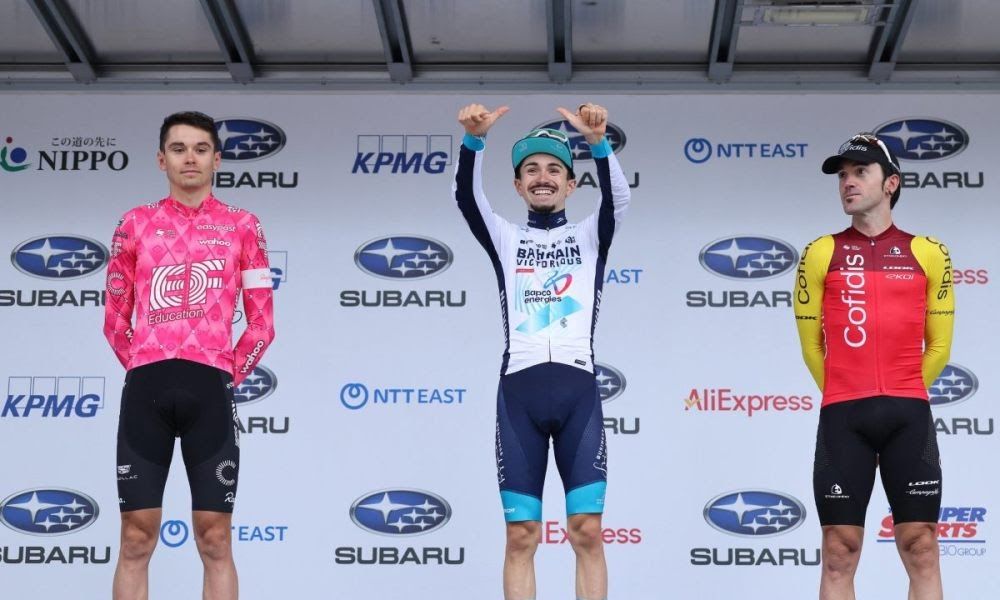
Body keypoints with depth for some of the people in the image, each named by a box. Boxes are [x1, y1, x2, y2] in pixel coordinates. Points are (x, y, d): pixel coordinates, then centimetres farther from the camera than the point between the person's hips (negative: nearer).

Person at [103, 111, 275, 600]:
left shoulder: (242, 226, 9)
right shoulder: (136, 224, 11)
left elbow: (261, 323, 8)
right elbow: (115, 319, 15)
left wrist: (230, 375, 2)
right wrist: (143, 369, 6)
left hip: (210, 386, -1)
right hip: (145, 386, 1)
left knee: (214, 541, 0)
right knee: (136, 540, 0)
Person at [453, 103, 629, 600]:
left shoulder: (589, 236, 15)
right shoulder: (505, 238, 16)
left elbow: (617, 196, -6)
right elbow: (466, 196, -2)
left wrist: (597, 141, -25)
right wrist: (474, 139, -21)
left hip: (577, 388, 0)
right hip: (519, 390, 1)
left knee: (587, 530, -4)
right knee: (521, 535, -1)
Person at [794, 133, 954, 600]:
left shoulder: (927, 253, 7)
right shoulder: (821, 254, 5)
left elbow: (938, 345, 13)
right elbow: (811, 344, 10)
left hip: (908, 414, 1)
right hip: (842, 416, 0)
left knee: (921, 551, 2)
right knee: (839, 554, 1)